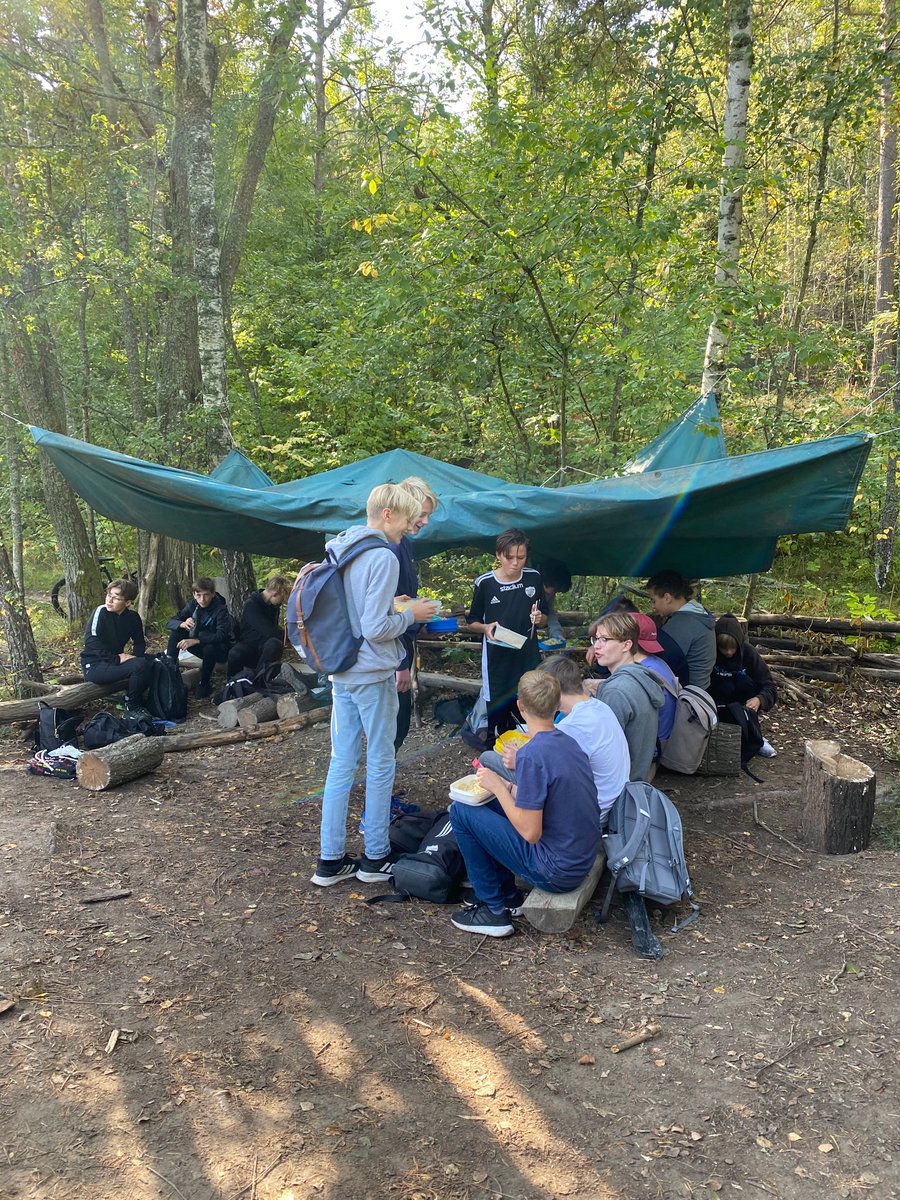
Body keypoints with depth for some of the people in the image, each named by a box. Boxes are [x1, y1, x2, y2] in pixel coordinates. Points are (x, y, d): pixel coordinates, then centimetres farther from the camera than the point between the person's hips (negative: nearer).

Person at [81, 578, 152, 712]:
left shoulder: (133, 617, 2)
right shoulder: (101, 612, -14)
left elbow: (140, 642, 12)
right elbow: (91, 643, -22)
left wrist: (134, 657, -9)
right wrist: (117, 659, -25)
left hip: (116, 661, 6)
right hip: (93, 665, -6)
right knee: (140, 665, -27)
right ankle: (132, 706, -6)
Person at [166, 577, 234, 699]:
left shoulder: (221, 610, -22)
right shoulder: (192, 605, -6)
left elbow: (222, 636, -35)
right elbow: (169, 622, -7)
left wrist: (195, 640, -43)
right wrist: (182, 624, -32)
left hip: (221, 649, -5)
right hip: (200, 647, 5)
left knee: (209, 648, -38)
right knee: (175, 631, -13)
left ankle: (205, 684, -17)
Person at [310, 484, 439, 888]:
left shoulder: (339, 550, 10)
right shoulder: (383, 557, -17)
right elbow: (375, 628, -20)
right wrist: (411, 614, -5)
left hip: (341, 672, 8)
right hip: (373, 675, -8)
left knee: (341, 764, 10)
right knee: (380, 764, 5)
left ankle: (330, 859, 15)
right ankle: (375, 858, 16)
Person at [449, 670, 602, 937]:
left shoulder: (531, 754, -23)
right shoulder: (569, 742, 3)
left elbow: (530, 832, -22)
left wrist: (497, 786, -11)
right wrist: (506, 787, 7)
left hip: (555, 873, -8)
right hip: (583, 861, 8)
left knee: (460, 811, -3)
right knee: (488, 802, 18)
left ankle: (494, 910, 7)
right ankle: (508, 897, 23)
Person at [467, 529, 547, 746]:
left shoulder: (533, 578, 2)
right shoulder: (484, 583, -7)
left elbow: (544, 620, 13)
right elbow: (472, 622, 6)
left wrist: (539, 618, -10)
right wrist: (486, 628, -16)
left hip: (528, 657, 2)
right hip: (497, 660, -2)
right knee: (497, 711, 3)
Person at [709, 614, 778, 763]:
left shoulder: (749, 652, -14)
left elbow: (770, 687, -16)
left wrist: (759, 699, -37)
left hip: (743, 703, 1)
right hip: (718, 705, -1)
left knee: (746, 682, -27)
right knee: (727, 686, -30)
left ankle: (752, 737, -10)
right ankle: (755, 742, -18)